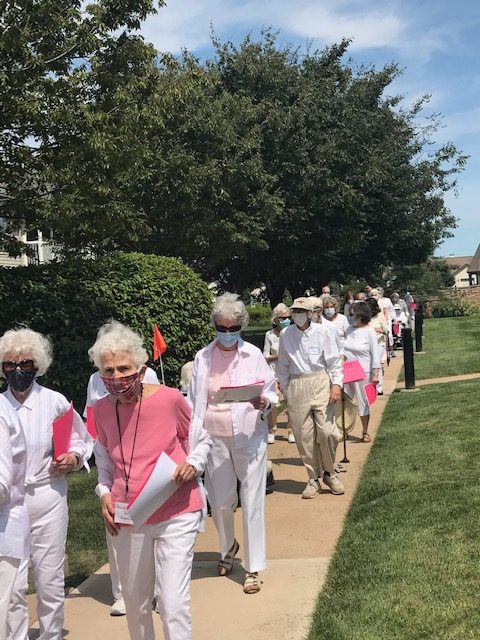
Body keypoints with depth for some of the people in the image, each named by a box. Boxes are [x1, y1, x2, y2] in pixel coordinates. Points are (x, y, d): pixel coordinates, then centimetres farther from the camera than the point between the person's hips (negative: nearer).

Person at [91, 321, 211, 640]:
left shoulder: (170, 399, -13)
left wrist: (193, 464, -16)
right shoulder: (102, 409, -2)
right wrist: (105, 492, 2)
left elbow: (202, 441, 3)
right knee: (135, 600, 17)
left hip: (175, 515, -4)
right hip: (127, 518, 4)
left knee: (173, 604, -8)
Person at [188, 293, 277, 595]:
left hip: (249, 435, -2)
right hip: (214, 436, 2)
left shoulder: (253, 355, -2)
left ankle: (254, 568, 9)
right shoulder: (203, 358, 3)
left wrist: (264, 403, -20)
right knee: (220, 501, 9)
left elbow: (272, 393, 3)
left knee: (252, 501, -2)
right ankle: (228, 547, 39)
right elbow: (194, 400, 9)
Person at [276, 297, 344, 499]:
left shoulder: (323, 331, 1)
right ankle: (314, 478, 15)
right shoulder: (286, 334, 6)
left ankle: (329, 473, 14)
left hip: (320, 382, -1)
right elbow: (283, 365, 14)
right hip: (296, 386, 2)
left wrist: (336, 383, -8)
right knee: (304, 435, 2)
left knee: (326, 431, -8)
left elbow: (334, 360, 3)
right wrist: (285, 390, 11)